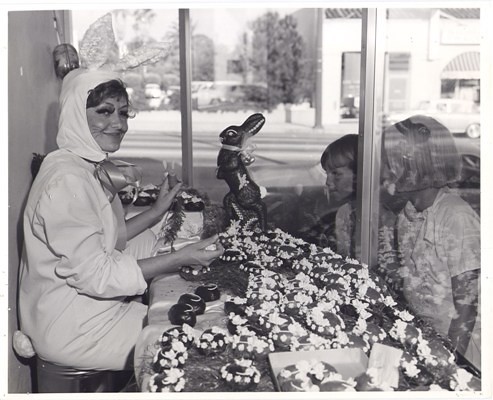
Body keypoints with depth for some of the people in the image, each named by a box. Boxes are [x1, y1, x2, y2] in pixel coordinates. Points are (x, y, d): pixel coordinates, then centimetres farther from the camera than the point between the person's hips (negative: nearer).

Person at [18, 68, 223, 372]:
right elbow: (93, 275, -24)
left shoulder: (95, 167, 7)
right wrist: (180, 259, -24)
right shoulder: (67, 181, -25)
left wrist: (156, 213, 5)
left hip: (95, 305, 9)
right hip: (70, 329, -9)